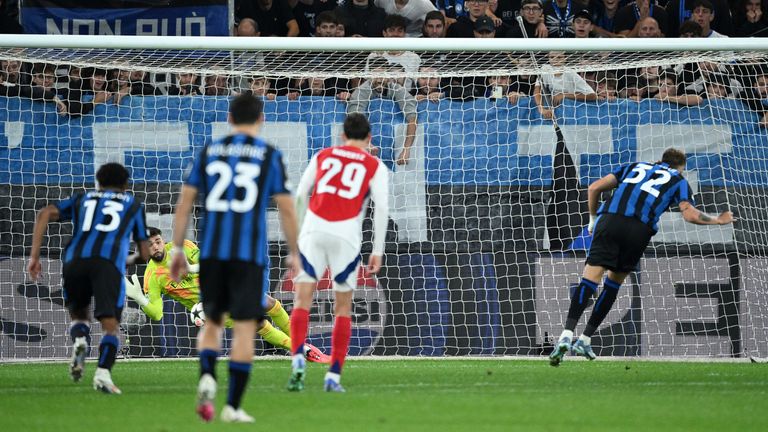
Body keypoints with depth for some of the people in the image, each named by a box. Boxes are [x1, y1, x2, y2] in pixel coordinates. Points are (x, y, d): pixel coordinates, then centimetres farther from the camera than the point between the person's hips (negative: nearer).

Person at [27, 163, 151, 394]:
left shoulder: (82, 199, 31)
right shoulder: (133, 204, 29)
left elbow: (45, 214, 14)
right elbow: (145, 253, 27)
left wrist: (34, 256, 10)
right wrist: (131, 260, 50)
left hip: (75, 260, 2)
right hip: (109, 262, -2)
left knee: (79, 314, 23)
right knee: (110, 326, -4)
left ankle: (79, 341, -10)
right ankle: (103, 373, -28)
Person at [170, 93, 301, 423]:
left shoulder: (209, 152, 9)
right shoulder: (270, 156, 2)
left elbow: (184, 204, 7)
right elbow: (287, 210, 1)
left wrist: (177, 250, 13)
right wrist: (294, 253, 12)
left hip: (212, 252, 3)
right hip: (250, 254, -3)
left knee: (212, 322, 16)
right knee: (244, 327, 1)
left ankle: (207, 377, -11)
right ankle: (232, 406, -3)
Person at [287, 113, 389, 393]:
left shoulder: (322, 156, 17)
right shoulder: (375, 167, 11)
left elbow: (300, 195, 13)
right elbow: (381, 208, 2)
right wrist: (377, 251, 4)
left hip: (313, 231, 1)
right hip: (346, 235, -1)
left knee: (302, 300, 0)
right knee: (343, 307, 11)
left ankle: (298, 359, -24)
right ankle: (334, 376, 5)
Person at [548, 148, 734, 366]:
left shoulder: (636, 166, 31)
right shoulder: (678, 181, 23)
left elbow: (595, 188, 24)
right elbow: (690, 215, 7)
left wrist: (593, 219, 36)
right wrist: (717, 220, 24)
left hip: (609, 219, 1)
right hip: (639, 229, -1)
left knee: (590, 278, -9)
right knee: (614, 281, 17)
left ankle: (567, 334, -28)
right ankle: (585, 340, 15)